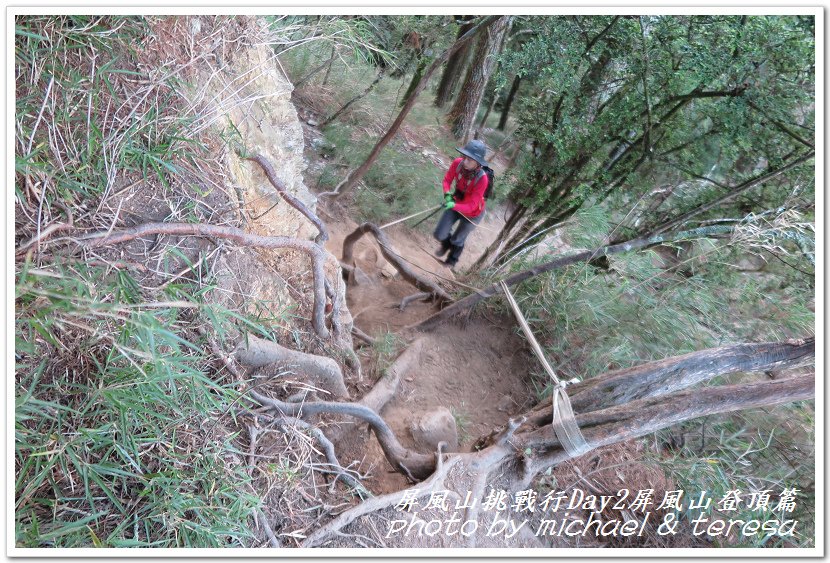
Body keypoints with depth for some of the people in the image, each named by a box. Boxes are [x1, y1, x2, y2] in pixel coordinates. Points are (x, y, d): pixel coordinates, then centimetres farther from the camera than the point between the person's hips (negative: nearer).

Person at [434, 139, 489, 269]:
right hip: (456, 203, 3)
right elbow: (447, 179, -9)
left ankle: (453, 258, 55)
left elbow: (471, 205, -33)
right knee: (439, 234, 5)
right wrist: (447, 193, -28)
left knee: (457, 239, 20)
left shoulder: (481, 179, -38)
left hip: (472, 213, -3)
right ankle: (447, 243, 44)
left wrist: (454, 206, -48)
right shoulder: (458, 163, -27)